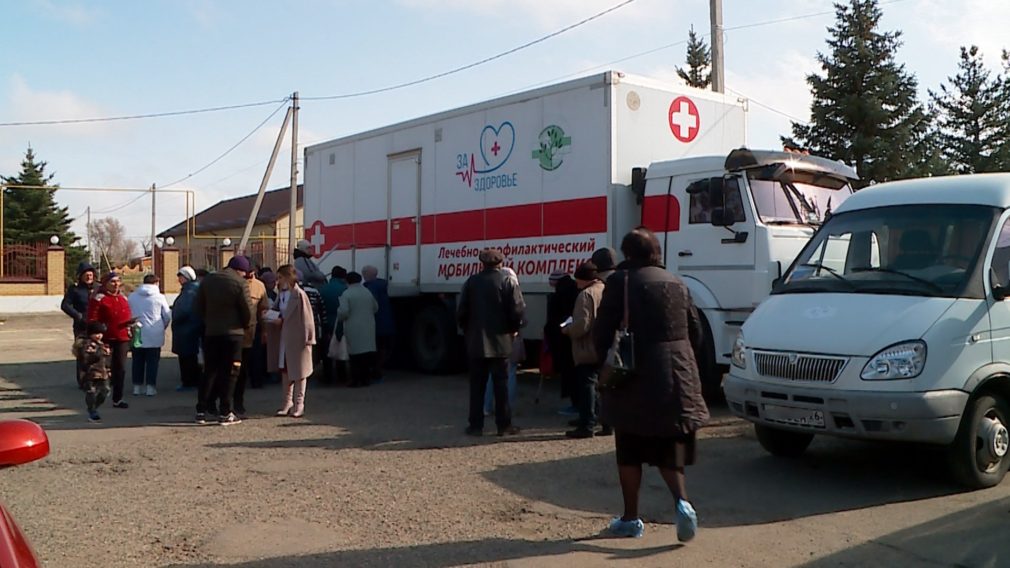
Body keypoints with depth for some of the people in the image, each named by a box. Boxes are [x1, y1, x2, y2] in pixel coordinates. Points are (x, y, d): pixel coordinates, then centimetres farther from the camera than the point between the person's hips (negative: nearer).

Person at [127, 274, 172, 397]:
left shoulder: (132, 297, 2)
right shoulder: (159, 297, -6)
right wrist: (162, 328, 16)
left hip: (137, 335, 3)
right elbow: (167, 316, -1)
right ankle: (151, 387, 1)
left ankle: (137, 386, 16)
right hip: (154, 336, -3)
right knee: (152, 361, 4)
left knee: (138, 361, 12)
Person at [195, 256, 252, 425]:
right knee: (229, 373, 2)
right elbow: (247, 310, -8)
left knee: (210, 371, 12)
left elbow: (199, 307, 9)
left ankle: (201, 411, 10)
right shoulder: (240, 283, -11)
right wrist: (247, 325, 10)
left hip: (211, 333, 5)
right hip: (233, 333, -5)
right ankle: (225, 413, 3)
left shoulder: (208, 280, 7)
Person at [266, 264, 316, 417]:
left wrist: (307, 338, -16)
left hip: (297, 338, -7)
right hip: (284, 337, 7)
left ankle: (299, 404, 11)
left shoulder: (299, 294, -15)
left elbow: (306, 318, -15)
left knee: (299, 371, 3)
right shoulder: (281, 294, 7)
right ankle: (288, 402, 20)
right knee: (285, 370, 11)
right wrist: (275, 318, -6)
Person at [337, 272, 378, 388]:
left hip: (354, 329, -5)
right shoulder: (368, 292, 9)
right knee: (367, 353, 8)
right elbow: (375, 308, 16)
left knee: (356, 355, -1)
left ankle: (356, 380, 0)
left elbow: (343, 312, -17)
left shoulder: (347, 294, -9)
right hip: (368, 327, 5)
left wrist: (340, 317, 4)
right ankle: (366, 378, 12)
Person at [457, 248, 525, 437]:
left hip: (475, 342, 2)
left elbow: (461, 310, -1)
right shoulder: (507, 281, -6)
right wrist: (514, 329, 5)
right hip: (500, 342, -2)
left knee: (477, 385, 7)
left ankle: (476, 425, 8)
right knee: (501, 384, 4)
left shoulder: (472, 282, 0)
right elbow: (518, 309, -12)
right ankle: (504, 425, 7)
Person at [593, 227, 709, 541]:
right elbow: (695, 333, 11)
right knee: (669, 450, 13)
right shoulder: (676, 283, 9)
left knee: (630, 453, 11)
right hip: (677, 378, 4)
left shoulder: (621, 281, -8)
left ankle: (631, 519, 17)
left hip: (636, 378, -4)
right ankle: (682, 501, -9)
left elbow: (602, 333, -10)